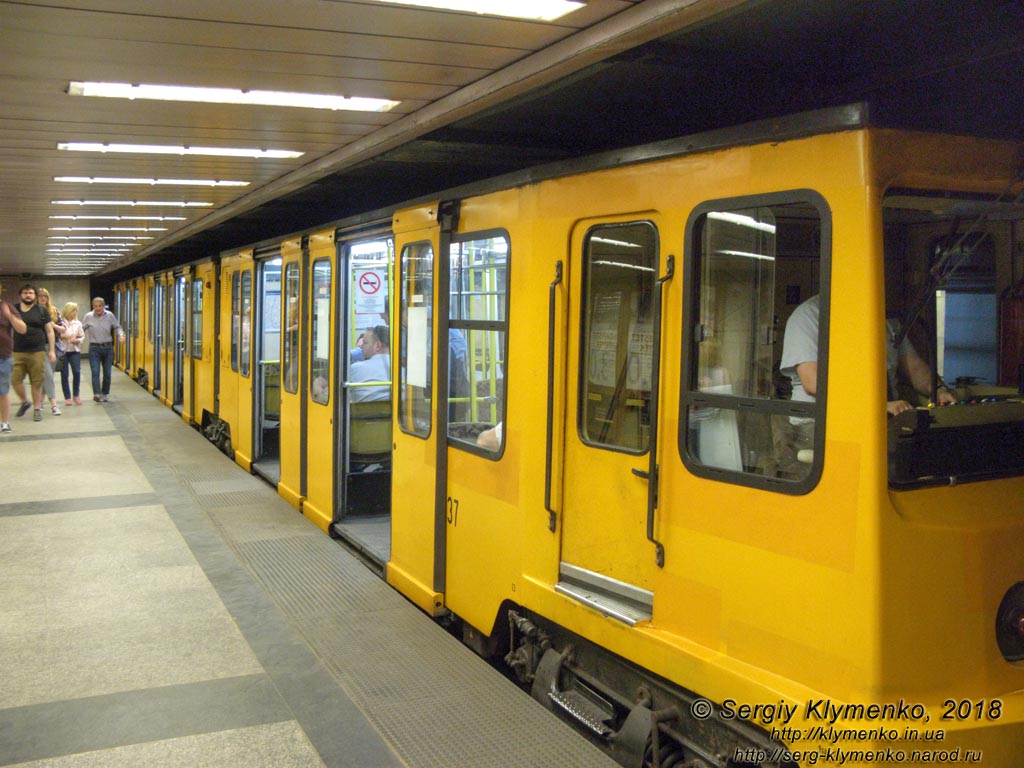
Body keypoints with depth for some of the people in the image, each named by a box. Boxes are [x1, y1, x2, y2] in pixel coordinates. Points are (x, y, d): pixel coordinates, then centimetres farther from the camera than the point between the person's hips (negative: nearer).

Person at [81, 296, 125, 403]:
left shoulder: (110, 315, 0)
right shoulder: (88, 316, -1)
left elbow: (117, 327, 8)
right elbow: (82, 329, 5)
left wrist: (121, 334, -11)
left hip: (108, 347, 2)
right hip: (94, 347, -1)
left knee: (107, 373, 7)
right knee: (95, 372, -12)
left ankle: (105, 394, 19)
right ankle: (97, 394, -18)